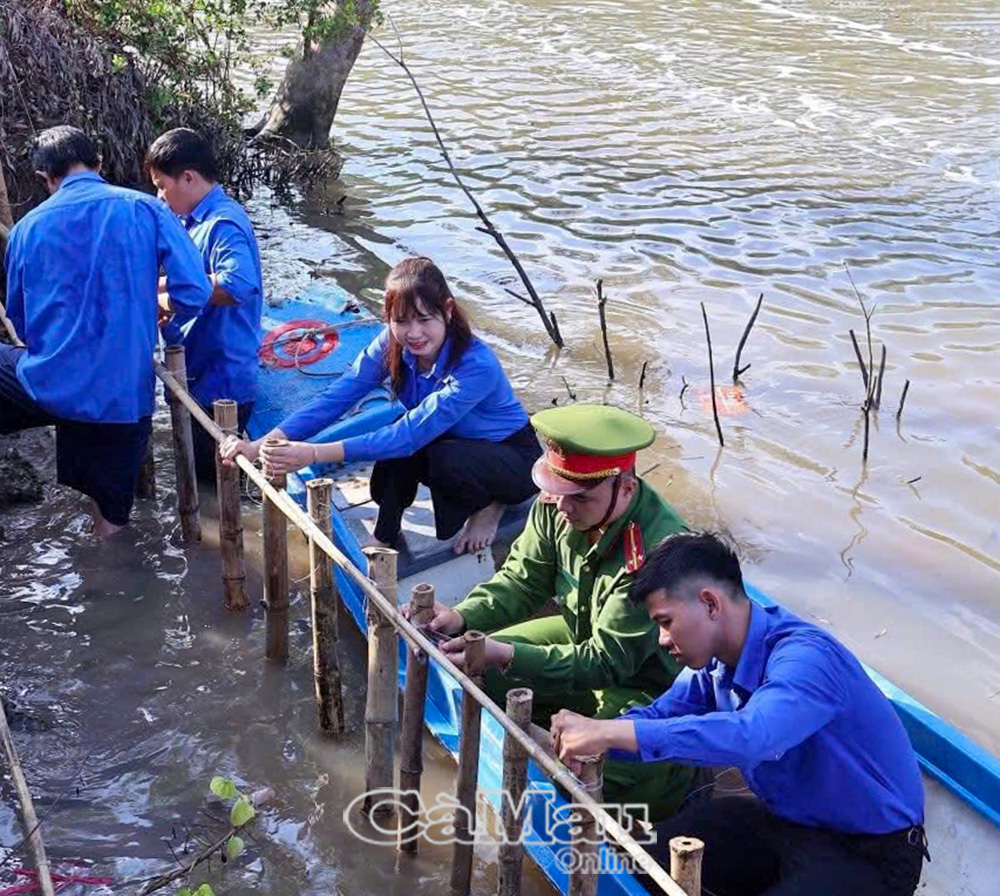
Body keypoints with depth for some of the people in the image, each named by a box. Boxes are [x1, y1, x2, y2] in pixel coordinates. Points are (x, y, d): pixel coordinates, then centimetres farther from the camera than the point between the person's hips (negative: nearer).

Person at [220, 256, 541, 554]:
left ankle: (490, 505, -6)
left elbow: (411, 434, -40)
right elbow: (337, 397, -22)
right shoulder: (393, 344, -17)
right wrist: (263, 444, -35)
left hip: (513, 457, -6)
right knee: (405, 443, -27)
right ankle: (385, 537, -9)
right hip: (454, 444, 6)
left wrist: (315, 454, -47)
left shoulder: (476, 366, -36)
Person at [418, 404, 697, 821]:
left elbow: (606, 663, -32)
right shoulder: (557, 504, -16)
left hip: (647, 687, -7)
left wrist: (507, 657, -41)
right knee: (482, 673, -1)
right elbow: (523, 580, -4)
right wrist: (463, 617, -24)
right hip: (583, 636, 7)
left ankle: (675, 781, 5)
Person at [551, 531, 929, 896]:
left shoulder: (805, 657, -31)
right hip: (789, 820, 8)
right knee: (652, 856, 5)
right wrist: (591, 736, -18)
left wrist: (610, 732, -47)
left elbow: (749, 736, -47)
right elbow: (662, 715, 4)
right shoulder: (716, 658, -3)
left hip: (873, 852, -8)